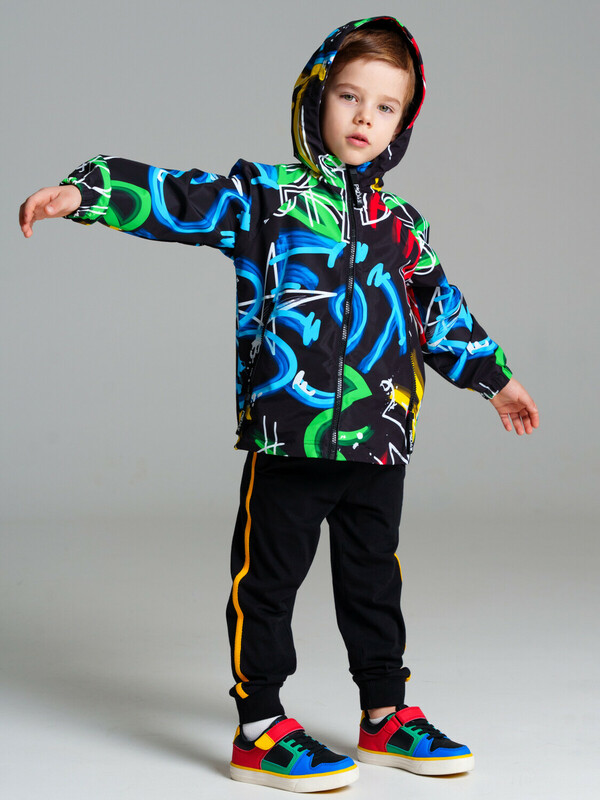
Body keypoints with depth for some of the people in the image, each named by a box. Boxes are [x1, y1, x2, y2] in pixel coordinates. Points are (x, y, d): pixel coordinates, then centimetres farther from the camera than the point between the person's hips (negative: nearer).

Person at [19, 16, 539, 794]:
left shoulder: (402, 225, 13)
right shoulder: (266, 196, -1)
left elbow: (440, 309, 24)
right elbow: (181, 198, -11)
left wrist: (493, 376, 30)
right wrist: (86, 191, -24)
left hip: (379, 439, 5)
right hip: (289, 437, -5)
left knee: (374, 579, 15)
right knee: (269, 577, 2)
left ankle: (387, 714, 28)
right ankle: (261, 728, 12)